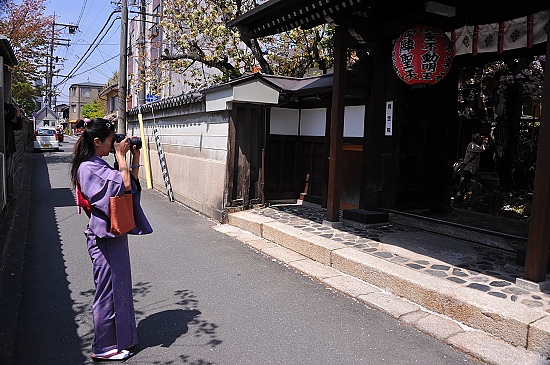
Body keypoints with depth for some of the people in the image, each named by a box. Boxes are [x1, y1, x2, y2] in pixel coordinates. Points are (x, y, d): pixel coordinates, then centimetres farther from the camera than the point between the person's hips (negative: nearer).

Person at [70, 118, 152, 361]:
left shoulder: (99, 166, 12)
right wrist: (121, 156, -17)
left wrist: (135, 157, 6)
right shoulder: (88, 168, -18)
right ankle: (103, 348, 18)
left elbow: (132, 183, 14)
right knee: (108, 290, 2)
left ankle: (121, 339, 33)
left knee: (119, 287, 18)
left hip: (114, 234, 10)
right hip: (104, 237, -10)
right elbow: (125, 185, -28)